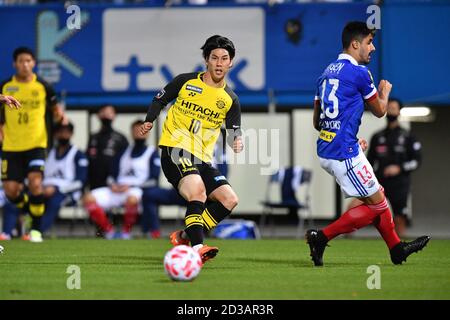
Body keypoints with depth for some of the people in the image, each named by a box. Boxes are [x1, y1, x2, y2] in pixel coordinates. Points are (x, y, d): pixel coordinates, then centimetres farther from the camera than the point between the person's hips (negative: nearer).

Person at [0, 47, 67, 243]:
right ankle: (29, 210, 32)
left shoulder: (42, 87, -1)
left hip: (36, 145, -2)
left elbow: (55, 108, 13)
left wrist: (60, 116, -7)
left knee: (35, 183, -20)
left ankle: (36, 228, -4)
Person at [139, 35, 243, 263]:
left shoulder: (230, 100, 10)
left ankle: (184, 237, 0)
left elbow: (234, 132, 5)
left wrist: (236, 141, -18)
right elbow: (159, 100, 16)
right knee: (198, 191, -31)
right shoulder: (186, 81, 3)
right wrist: (149, 121, 2)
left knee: (229, 199, -8)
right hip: (175, 148, -6)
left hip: (202, 159, 6)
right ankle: (197, 248, -40)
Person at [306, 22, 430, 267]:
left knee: (378, 197, 18)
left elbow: (316, 122, 18)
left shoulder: (327, 72, 13)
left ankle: (396, 248, 24)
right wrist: (385, 91, 24)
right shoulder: (359, 72, -11)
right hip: (344, 153, -9)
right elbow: (380, 111, 3)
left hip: (325, 150, 9)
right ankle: (321, 237, -7)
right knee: (376, 205, 0)